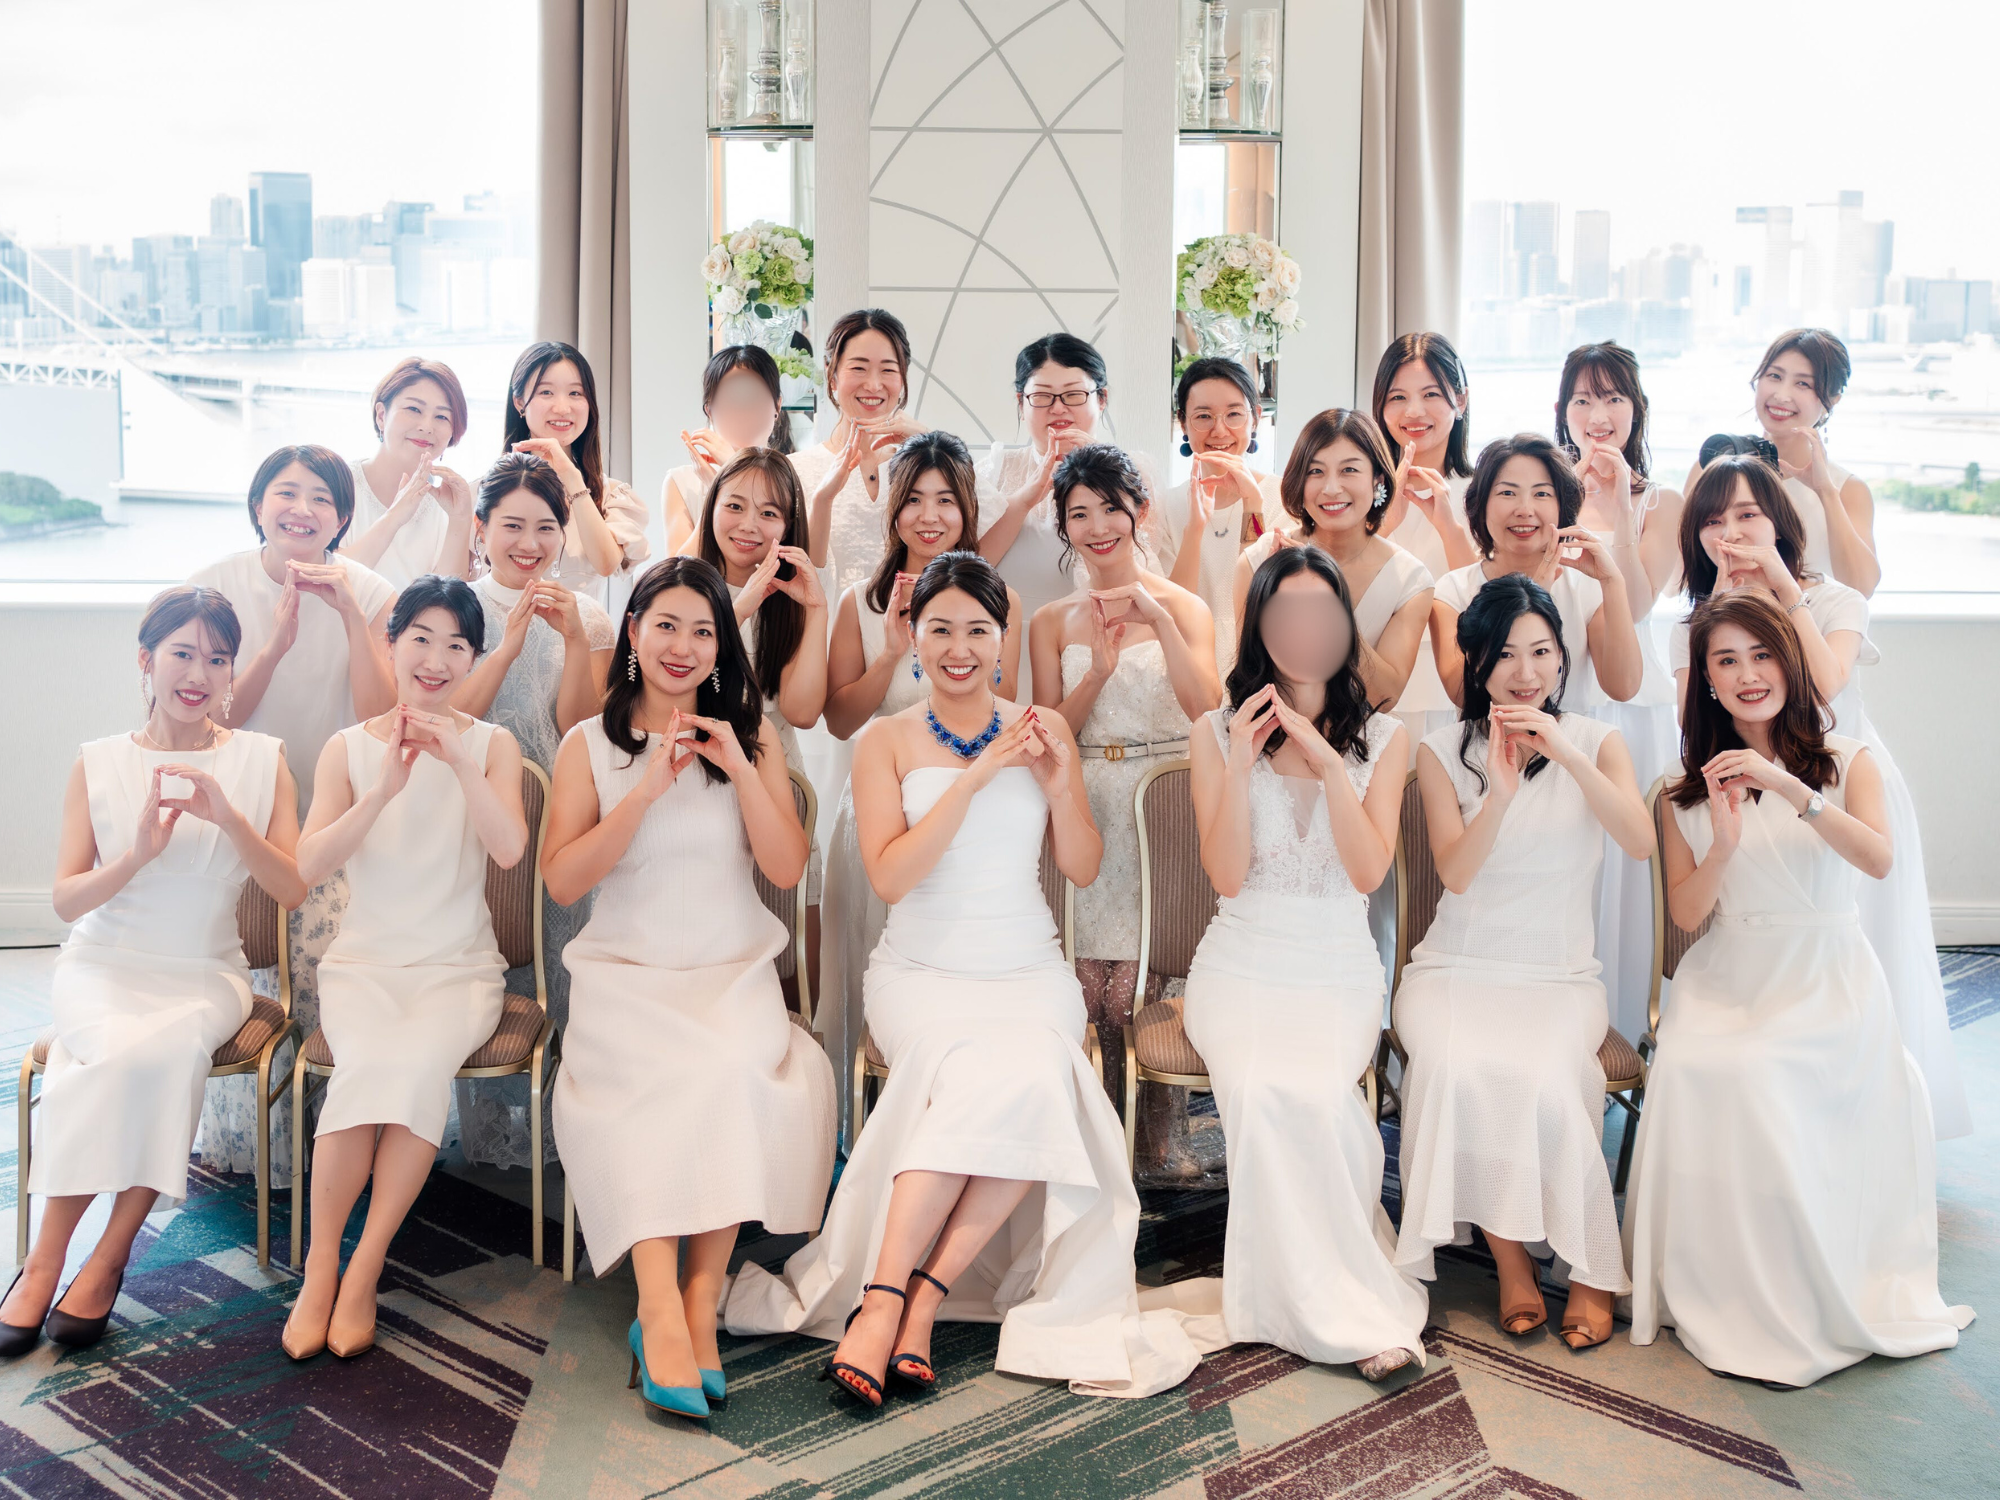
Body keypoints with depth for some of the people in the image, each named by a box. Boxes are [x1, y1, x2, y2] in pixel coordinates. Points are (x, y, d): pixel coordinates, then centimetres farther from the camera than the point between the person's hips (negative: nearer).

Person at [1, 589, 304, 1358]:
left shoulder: (262, 760, 2)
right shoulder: (98, 763, 3)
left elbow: (293, 889, -5)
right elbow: (66, 899, 0)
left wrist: (227, 816, -20)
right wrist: (139, 853, -19)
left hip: (205, 975, 0)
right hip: (104, 968, 0)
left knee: (171, 1046, -32)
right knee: (119, 1051, -31)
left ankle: (107, 1255, -18)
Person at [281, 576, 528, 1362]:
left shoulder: (490, 744, 4)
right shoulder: (348, 747, 5)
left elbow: (509, 850, -12)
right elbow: (308, 864, -8)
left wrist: (458, 760, -21)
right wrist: (385, 788, -20)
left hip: (460, 966, 0)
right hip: (364, 961, 0)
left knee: (418, 1060, -31)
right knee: (369, 1062, -30)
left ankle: (363, 1270, -20)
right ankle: (320, 1266, -18)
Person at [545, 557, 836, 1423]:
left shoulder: (749, 733, 9)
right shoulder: (590, 743, 6)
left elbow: (788, 870, 1)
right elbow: (561, 880, -5)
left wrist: (739, 769, -11)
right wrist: (647, 790, -13)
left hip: (734, 973, 1)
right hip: (628, 977, -1)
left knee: (735, 1070, -31)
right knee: (673, 1077, -32)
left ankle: (697, 1300, -24)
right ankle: (663, 1309, -34)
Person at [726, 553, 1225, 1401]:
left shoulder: (1040, 729, 10)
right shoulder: (886, 742, 3)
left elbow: (1083, 869, 10)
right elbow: (889, 877, -11)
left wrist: (1059, 784, -8)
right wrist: (976, 777, -17)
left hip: (1030, 973, 2)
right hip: (923, 973, -2)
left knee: (1028, 1082, -30)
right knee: (984, 1079, -33)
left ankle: (917, 1295, -22)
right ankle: (886, 1301, -28)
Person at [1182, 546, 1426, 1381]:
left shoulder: (1381, 739, 7)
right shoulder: (1218, 733, 5)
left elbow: (1370, 871, -5)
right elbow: (1226, 874, -3)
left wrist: (1328, 763, -14)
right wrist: (1241, 762, -14)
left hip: (1339, 972, 0)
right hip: (1242, 966, 0)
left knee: (1308, 1094, -30)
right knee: (1267, 1093, -30)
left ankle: (1332, 1299, -15)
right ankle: (1353, 1310, -19)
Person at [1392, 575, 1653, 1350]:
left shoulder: (1595, 740, 4)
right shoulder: (1444, 750, 3)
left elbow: (1641, 842, -13)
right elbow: (1456, 872, -8)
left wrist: (1567, 756, -23)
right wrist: (1502, 790, -23)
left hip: (1559, 976, 0)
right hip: (1456, 968, 0)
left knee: (1547, 1076, -31)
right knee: (1456, 1066, -32)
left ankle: (1590, 1267, -14)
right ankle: (1511, 1256, -15)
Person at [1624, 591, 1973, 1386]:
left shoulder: (1845, 760, 4)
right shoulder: (1691, 787, 9)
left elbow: (1879, 859, -15)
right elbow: (1686, 915, 4)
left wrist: (1789, 790, -25)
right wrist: (1723, 843, -14)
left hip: (1826, 975, -2)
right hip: (1729, 978, 2)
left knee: (1774, 1078, -32)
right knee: (1693, 1070, -29)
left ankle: (1818, 1298, -10)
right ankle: (1722, 1295, -11)